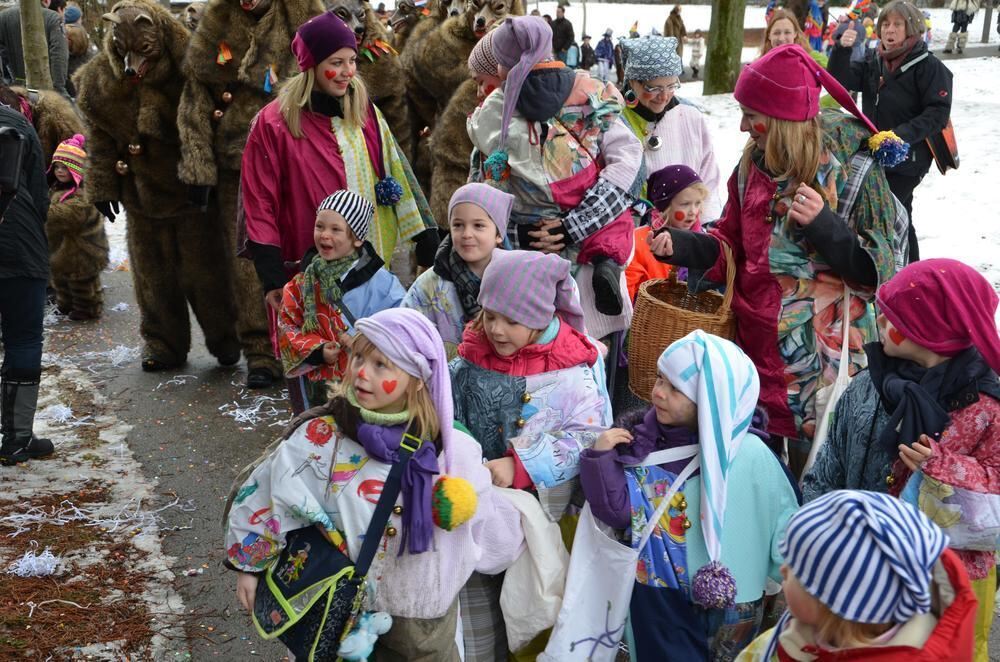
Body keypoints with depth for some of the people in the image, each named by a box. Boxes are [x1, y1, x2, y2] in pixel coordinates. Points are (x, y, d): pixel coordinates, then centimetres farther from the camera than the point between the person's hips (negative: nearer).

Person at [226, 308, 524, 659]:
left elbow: (490, 529, 4)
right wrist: (250, 564, 2)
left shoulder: (453, 451, -11)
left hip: (429, 617, 1)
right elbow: (261, 493, -4)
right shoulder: (320, 438, -16)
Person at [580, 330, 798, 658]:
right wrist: (601, 457, -18)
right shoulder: (645, 443, -9)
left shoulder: (749, 456, -18)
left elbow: (785, 528, -11)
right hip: (657, 600, 2)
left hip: (727, 608, -2)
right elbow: (616, 509, -7)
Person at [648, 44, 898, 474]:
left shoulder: (853, 169, -11)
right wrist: (682, 246, -4)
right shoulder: (755, 164, 6)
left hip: (821, 354, -5)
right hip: (755, 342, 6)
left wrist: (823, 224, -25)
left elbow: (876, 267, -11)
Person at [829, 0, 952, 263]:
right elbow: (840, 81, -6)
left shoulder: (928, 65, -13)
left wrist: (903, 134, -28)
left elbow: (938, 112, -17)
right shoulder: (873, 61, 3)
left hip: (907, 159, -6)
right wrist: (842, 49, -22)